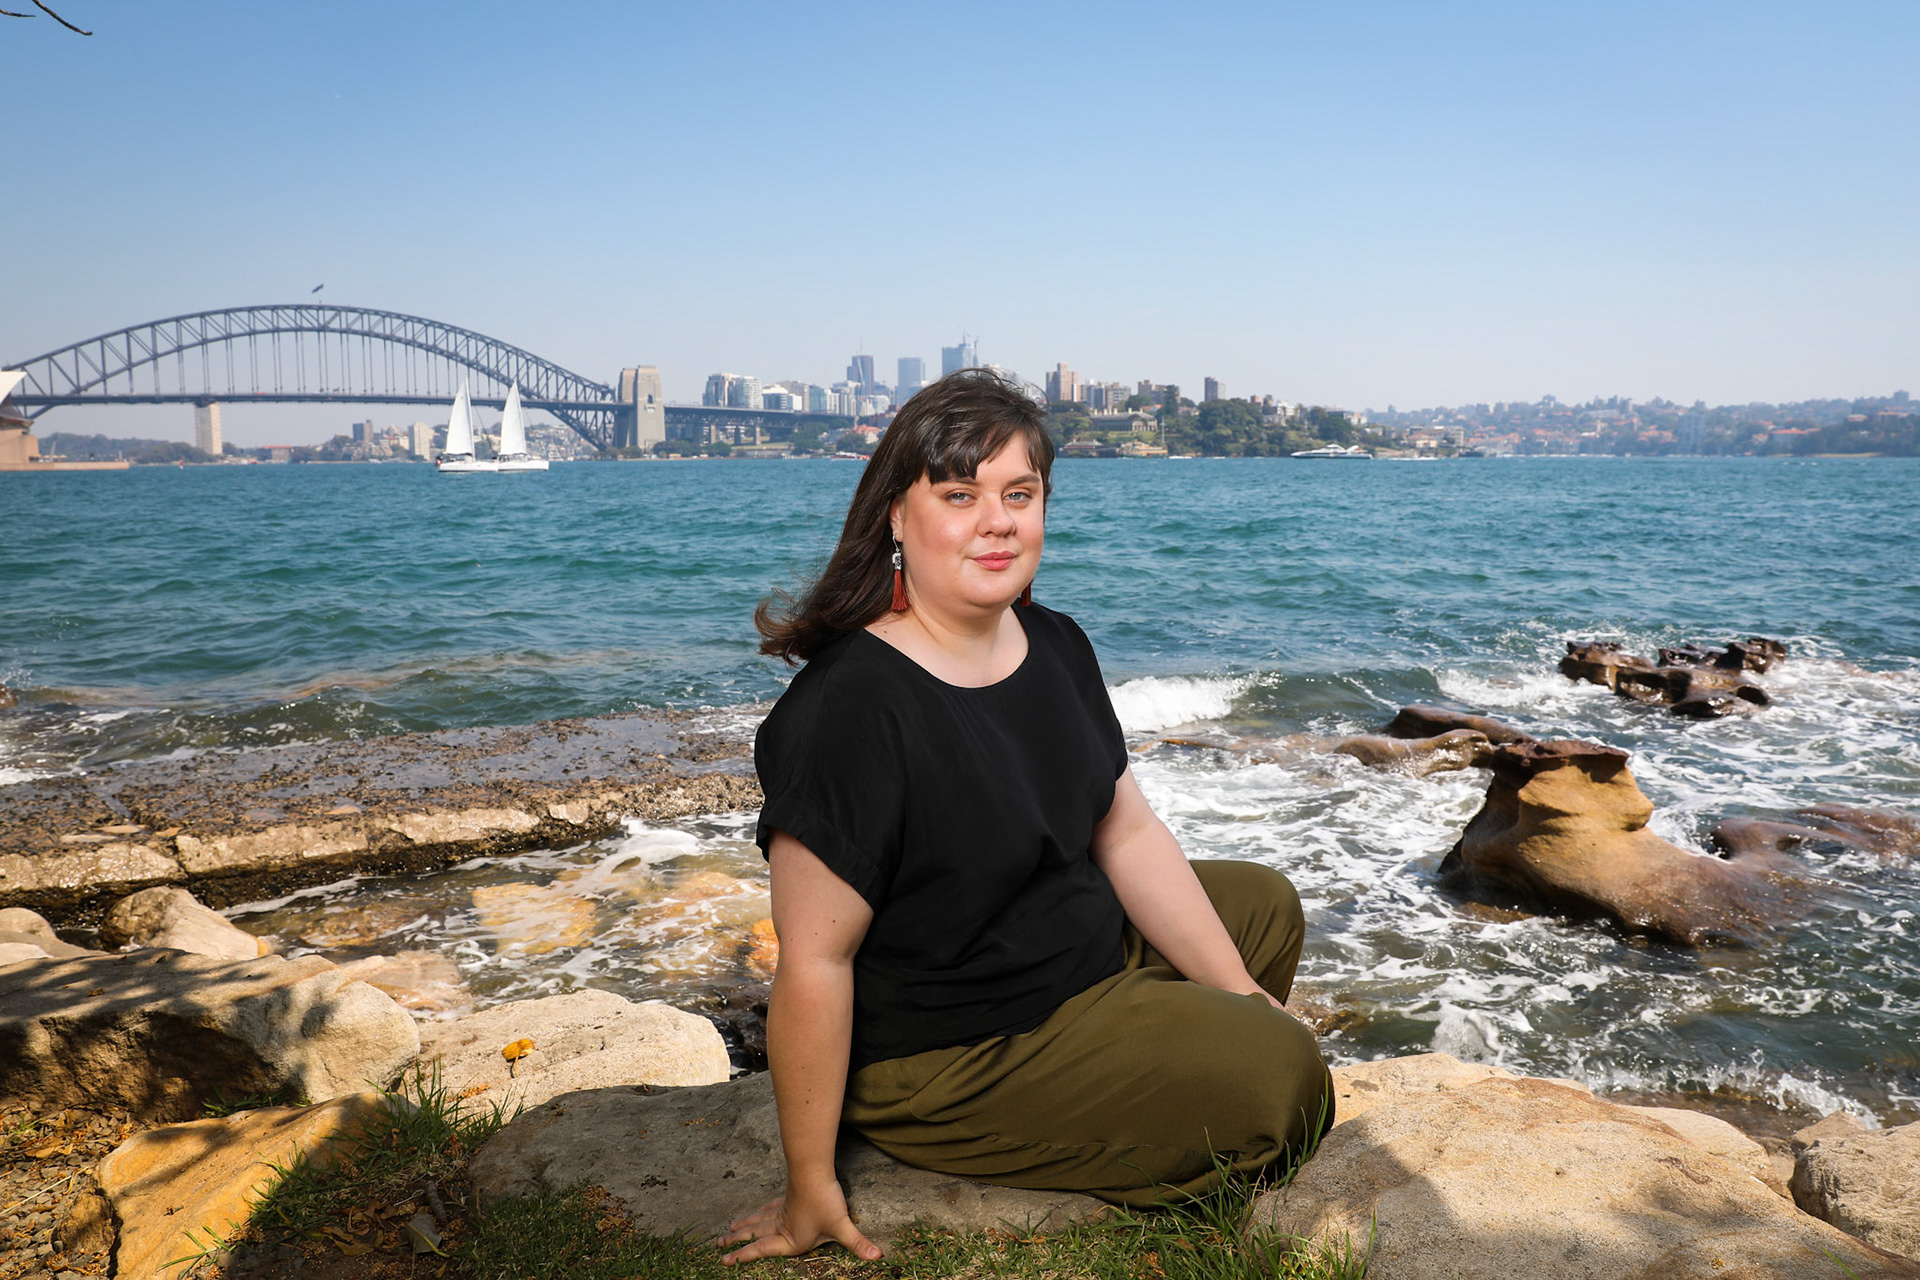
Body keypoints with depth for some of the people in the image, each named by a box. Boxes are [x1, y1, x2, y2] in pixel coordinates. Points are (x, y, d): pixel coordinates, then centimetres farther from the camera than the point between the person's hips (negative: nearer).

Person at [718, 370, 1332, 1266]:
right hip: (945, 1059, -9)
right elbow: (814, 963, -28)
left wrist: (1245, 997, 1)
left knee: (1266, 904, 23)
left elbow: (1128, 836, 3)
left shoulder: (1054, 646, -3)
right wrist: (810, 1192, -22)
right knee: (1279, 1078, -11)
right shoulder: (851, 709, -31)